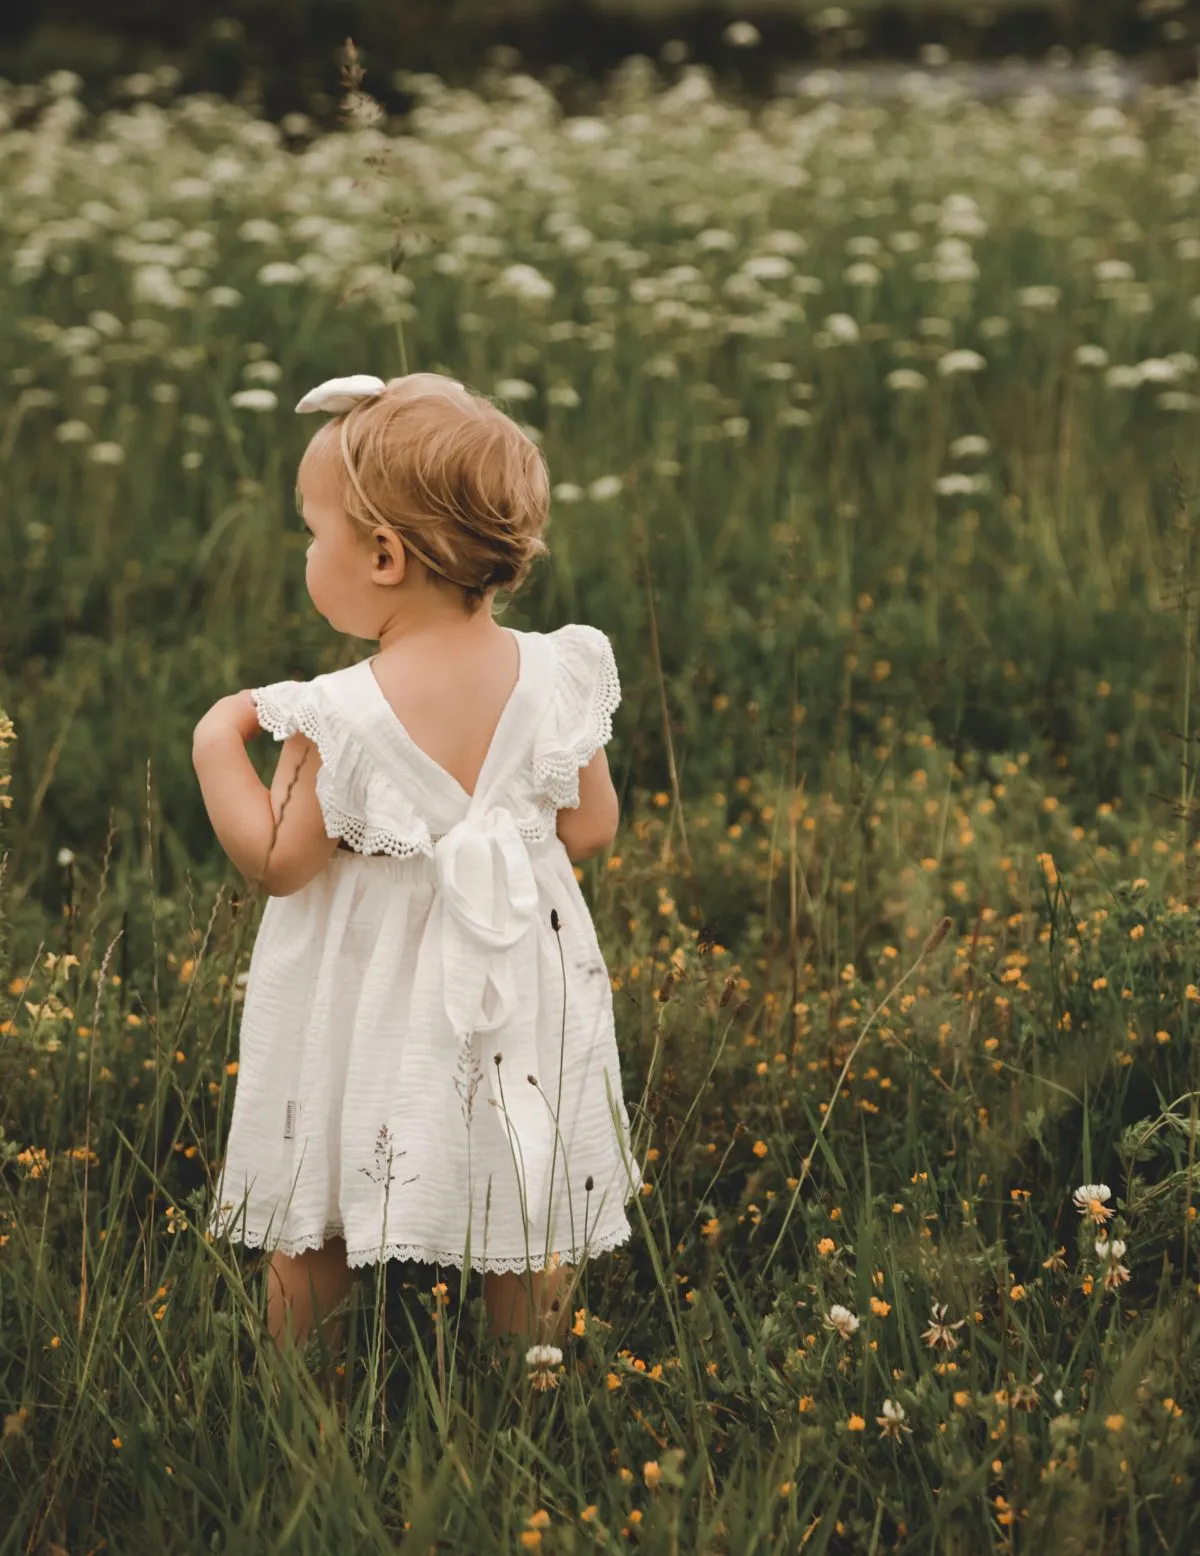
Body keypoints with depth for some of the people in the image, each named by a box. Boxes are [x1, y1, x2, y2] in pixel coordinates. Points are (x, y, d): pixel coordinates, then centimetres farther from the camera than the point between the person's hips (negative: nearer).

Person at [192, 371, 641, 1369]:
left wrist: (220, 743, -5)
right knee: (528, 1224, 18)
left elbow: (277, 863, -13)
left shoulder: (338, 718, -22)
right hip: (519, 989, 4)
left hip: (365, 1002, -3)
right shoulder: (555, 676, -12)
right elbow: (591, 831, -3)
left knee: (311, 1226, 15)